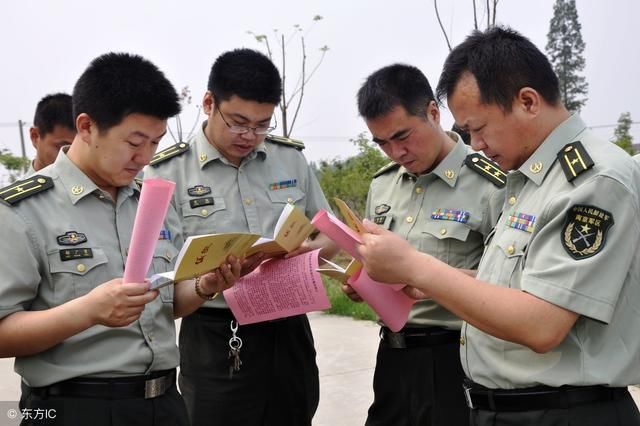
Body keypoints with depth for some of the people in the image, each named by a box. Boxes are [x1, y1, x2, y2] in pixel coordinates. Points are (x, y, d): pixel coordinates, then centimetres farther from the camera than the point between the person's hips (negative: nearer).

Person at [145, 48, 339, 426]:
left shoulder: (291, 158, 5)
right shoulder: (169, 172, -6)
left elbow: (330, 236, 14)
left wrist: (309, 251, -9)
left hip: (289, 331, 4)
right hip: (215, 342, -4)